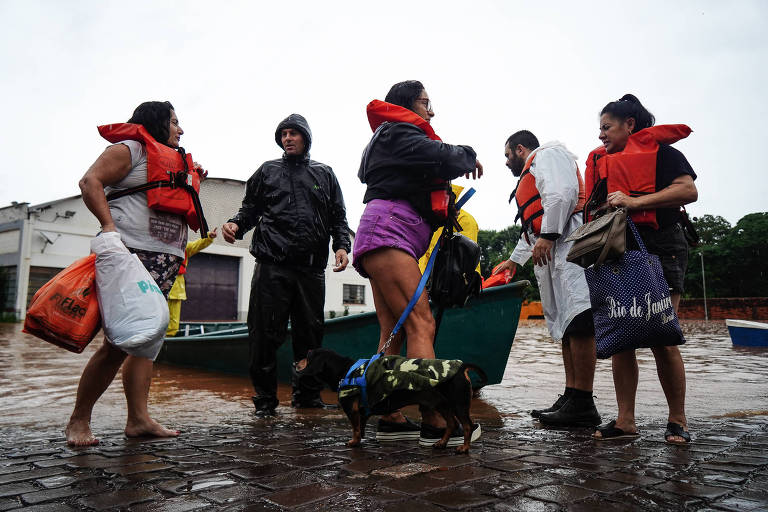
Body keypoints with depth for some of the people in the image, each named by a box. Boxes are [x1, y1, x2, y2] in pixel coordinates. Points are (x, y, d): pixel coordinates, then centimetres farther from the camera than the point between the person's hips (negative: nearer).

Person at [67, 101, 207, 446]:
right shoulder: (130, 149, 2)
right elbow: (90, 182, -9)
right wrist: (108, 224, -19)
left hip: (165, 262, 8)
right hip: (130, 252, -8)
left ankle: (138, 418, 7)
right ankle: (78, 421, 3)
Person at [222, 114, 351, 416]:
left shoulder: (324, 174, 20)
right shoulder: (267, 171, 18)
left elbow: (338, 217, 17)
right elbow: (250, 209, 14)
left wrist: (342, 245, 1)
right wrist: (236, 225, -7)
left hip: (311, 268, 2)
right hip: (272, 266, -1)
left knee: (310, 333, 5)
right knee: (266, 333, -4)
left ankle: (307, 395, 17)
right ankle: (265, 398, 8)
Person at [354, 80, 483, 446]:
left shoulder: (389, 140, 33)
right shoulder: (399, 133, 1)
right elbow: (447, 161, -12)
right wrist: (470, 155, 8)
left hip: (383, 240, 11)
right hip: (388, 230, -11)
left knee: (393, 330, 4)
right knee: (421, 323, -17)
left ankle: (390, 419, 6)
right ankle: (435, 423, -19)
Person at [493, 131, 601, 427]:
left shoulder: (546, 154, 8)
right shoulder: (530, 176, 38)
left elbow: (563, 192, -14)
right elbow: (531, 228, 45)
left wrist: (547, 236, -20)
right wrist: (513, 260, 52)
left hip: (567, 244, -11)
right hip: (550, 255, 11)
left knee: (577, 322, -15)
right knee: (565, 325, 5)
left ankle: (583, 406, -17)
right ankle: (570, 398, 7)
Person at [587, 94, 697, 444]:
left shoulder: (659, 150, 4)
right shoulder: (602, 161, 22)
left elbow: (688, 190, -10)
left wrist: (635, 202, -15)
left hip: (660, 250, -6)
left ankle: (677, 420, 6)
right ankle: (625, 419, 7)